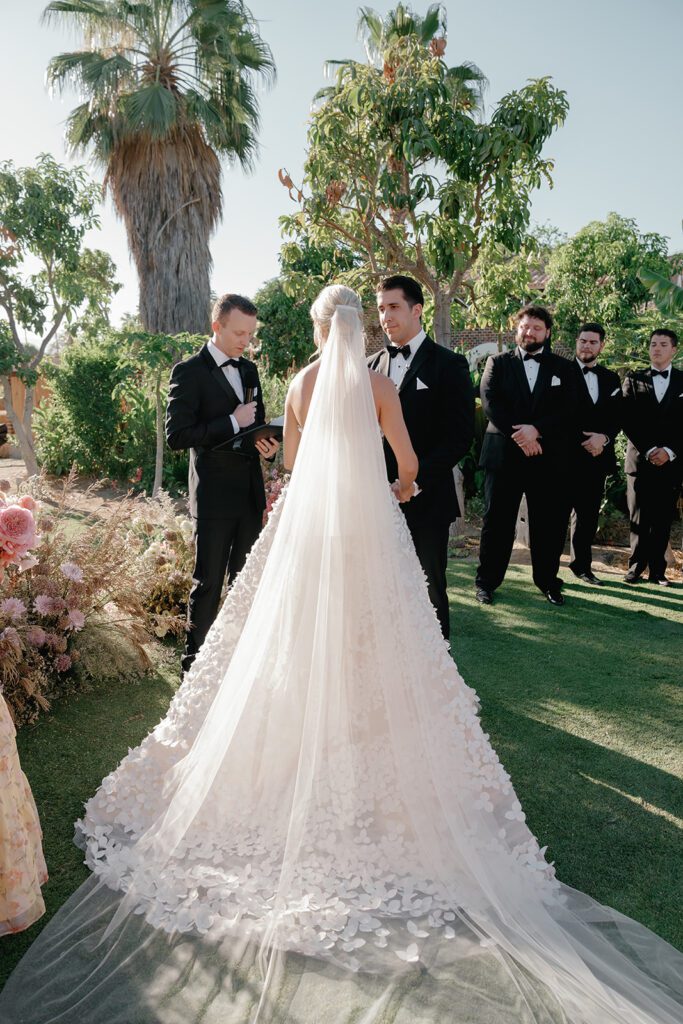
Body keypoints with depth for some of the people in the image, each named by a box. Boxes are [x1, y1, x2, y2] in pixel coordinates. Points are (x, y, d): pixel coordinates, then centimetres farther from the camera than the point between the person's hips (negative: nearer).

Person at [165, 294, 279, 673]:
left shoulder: (249, 370, 12)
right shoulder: (189, 372, -8)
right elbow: (177, 435, -15)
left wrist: (267, 444, -2)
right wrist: (233, 422, -18)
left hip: (251, 493, 6)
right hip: (214, 496, -6)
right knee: (209, 583, 3)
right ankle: (195, 661, 17)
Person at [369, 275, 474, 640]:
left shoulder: (448, 365, -3)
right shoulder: (372, 365, 12)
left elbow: (460, 436, -9)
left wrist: (415, 482, -16)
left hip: (426, 499, -4)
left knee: (428, 592, 7)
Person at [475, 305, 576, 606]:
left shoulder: (562, 368, 11)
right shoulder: (498, 363, 8)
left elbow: (567, 410, -1)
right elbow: (490, 403, -5)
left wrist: (536, 430, -17)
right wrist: (519, 435, -14)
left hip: (548, 457, 1)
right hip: (503, 454, -1)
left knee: (549, 524, 6)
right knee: (496, 521, 3)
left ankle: (548, 580, 21)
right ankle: (486, 581, 14)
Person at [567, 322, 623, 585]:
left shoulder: (611, 378, 15)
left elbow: (617, 417, 10)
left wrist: (604, 437, -10)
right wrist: (584, 441, -12)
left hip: (597, 457, 5)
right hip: (567, 456, -5)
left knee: (588, 514, 11)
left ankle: (582, 565, 21)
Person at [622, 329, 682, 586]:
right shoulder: (634, 380, 7)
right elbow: (628, 420, 0)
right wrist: (648, 450, -10)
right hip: (640, 459, 0)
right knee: (639, 519, 2)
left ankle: (657, 570, 11)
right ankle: (636, 567, 10)